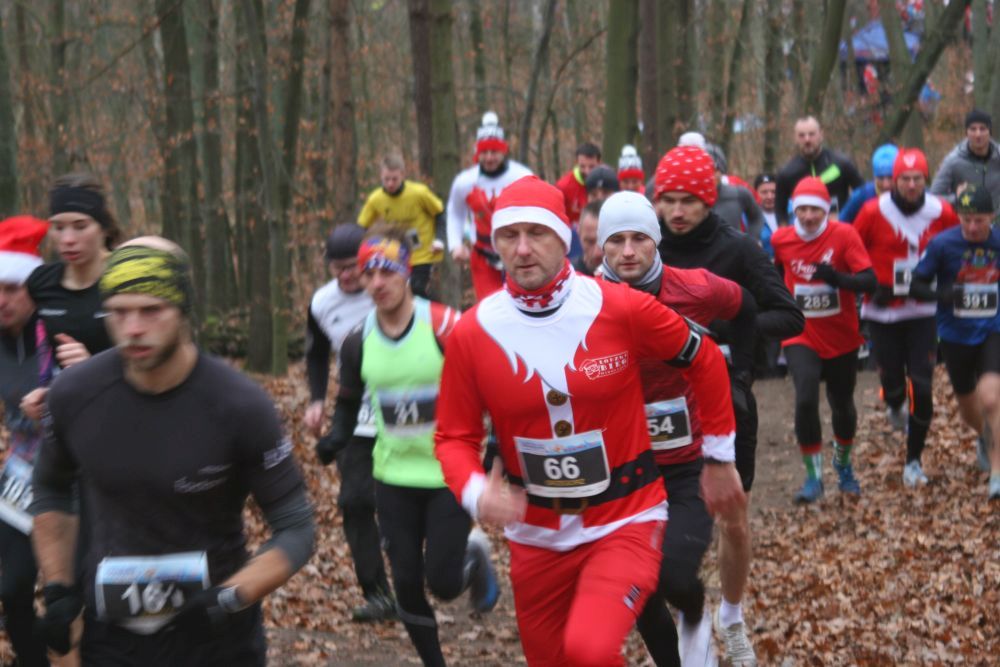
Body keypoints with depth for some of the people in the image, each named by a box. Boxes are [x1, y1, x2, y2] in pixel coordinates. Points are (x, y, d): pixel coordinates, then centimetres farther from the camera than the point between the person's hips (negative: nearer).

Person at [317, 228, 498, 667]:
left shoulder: (445, 327, -17)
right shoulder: (358, 342, -2)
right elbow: (349, 401, 13)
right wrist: (337, 435, -6)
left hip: (450, 474, -4)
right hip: (394, 478, 4)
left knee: (443, 582, -5)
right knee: (407, 584, 5)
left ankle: (475, 557, 31)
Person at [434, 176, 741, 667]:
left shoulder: (622, 309, -13)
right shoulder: (471, 334, -9)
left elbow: (704, 360, 3)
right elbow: (455, 436, 0)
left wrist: (720, 456, 8)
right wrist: (475, 493, -21)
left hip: (626, 522, -3)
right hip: (537, 534, 3)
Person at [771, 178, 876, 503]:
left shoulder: (844, 234, -14)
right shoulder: (781, 240, -5)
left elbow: (869, 281, -21)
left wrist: (837, 277, -38)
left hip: (842, 339, 0)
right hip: (801, 338, 0)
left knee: (842, 406, 15)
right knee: (806, 400, -21)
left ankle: (844, 465, 44)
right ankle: (813, 476, -6)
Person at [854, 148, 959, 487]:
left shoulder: (942, 213, -5)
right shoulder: (873, 212, -10)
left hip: (923, 312, 1)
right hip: (883, 312, -1)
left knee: (921, 389, -5)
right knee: (892, 382, 4)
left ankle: (914, 461, 9)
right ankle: (895, 408, 45)